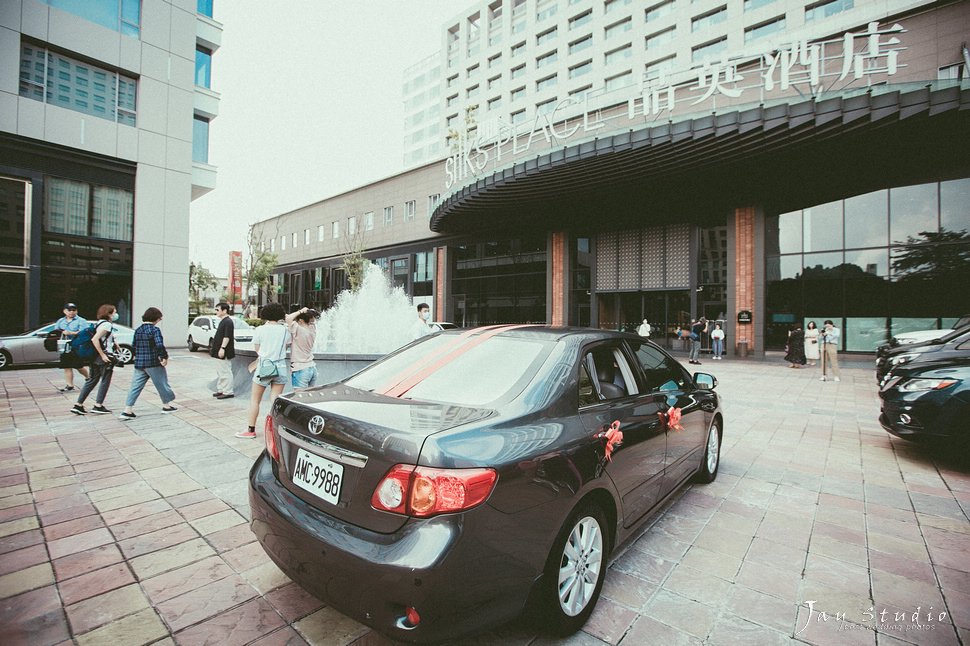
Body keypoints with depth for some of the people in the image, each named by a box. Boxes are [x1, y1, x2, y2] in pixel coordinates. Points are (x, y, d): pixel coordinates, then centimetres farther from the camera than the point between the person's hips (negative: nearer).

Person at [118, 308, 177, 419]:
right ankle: (166, 406, 21)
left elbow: (134, 346, 16)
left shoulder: (138, 330, 9)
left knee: (136, 386, 7)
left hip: (139, 363, 7)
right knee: (162, 384, 9)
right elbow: (159, 345, -25)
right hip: (154, 363, -6)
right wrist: (164, 357, -15)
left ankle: (127, 410, 3)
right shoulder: (155, 329, -13)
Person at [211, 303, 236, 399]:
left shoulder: (228, 322, -16)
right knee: (219, 372, 16)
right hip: (219, 352, 11)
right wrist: (214, 347, 22)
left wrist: (222, 348, -26)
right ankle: (220, 390, 25)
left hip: (224, 352, -11)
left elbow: (227, 337, -22)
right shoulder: (223, 321, 16)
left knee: (225, 372, -6)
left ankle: (228, 392, 0)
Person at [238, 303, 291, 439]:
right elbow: (286, 346, 3)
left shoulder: (260, 330, -6)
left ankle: (251, 430, 20)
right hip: (281, 366, 2)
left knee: (255, 399, 13)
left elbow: (257, 349, 4)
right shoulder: (285, 330, -1)